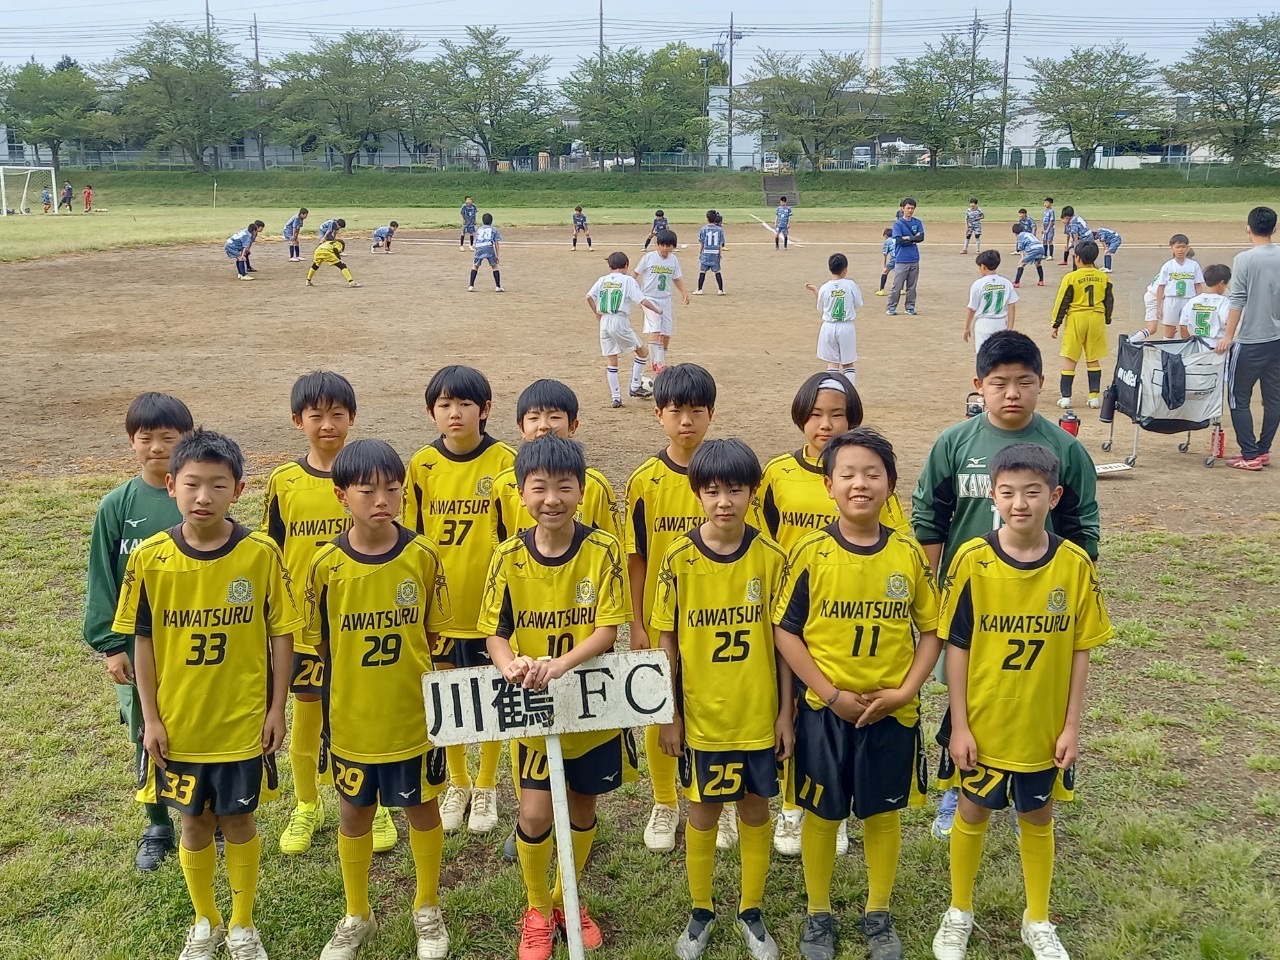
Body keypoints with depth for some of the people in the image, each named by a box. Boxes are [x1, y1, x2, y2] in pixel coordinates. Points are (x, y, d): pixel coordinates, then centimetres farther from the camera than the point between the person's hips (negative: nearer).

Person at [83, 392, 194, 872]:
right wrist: (109, 644, -3)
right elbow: (102, 580, 0)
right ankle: (158, 829, 31)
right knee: (146, 739, 13)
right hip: (137, 648, 1)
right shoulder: (116, 505, -3)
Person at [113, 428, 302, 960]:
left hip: (242, 721, -1)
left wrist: (276, 708, -4)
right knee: (195, 823, 16)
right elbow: (143, 640, -1)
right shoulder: (150, 558, -9)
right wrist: (151, 717, -2)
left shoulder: (261, 553, -12)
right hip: (178, 723, 1)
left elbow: (280, 633, -5)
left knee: (238, 819, 12)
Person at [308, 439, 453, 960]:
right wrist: (354, 681, 1)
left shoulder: (423, 555, -11)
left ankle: (427, 909, 37)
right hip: (352, 717, 1)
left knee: (422, 808, 15)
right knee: (354, 814, 16)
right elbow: (321, 642, 0)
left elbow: (435, 633, 0)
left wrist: (413, 679, -2)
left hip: (415, 714, 0)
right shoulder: (327, 564, -11)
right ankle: (356, 916, 38)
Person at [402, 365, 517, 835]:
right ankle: (458, 784, 34)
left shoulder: (504, 462, -9)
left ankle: (486, 787, 29)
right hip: (439, 604, 3)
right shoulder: (422, 465, -2)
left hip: (490, 604, -2)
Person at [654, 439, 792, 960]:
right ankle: (701, 911, 32)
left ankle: (751, 911, 32)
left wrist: (786, 711, -1)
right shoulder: (679, 558, -9)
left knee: (755, 808, 13)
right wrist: (669, 714, -2)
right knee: (703, 812, 12)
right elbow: (666, 640, -2)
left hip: (758, 713, 1)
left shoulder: (771, 557, -8)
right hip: (701, 714, 0)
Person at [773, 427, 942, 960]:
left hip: (892, 711, 2)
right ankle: (819, 914, 30)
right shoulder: (811, 553, -11)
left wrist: (904, 691, -10)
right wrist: (831, 695, -13)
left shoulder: (909, 554, -5)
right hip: (824, 710, -1)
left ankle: (879, 913, 34)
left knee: (884, 812, 14)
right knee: (821, 813, 11)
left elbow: (931, 630, 1)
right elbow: (785, 632, -9)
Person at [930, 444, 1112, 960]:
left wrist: (1072, 725, -3)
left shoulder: (1075, 563, -11)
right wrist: (959, 724, -9)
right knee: (973, 815, 15)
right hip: (982, 724, -1)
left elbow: (1080, 650, -3)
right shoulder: (972, 560, -15)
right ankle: (959, 914, 36)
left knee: (1038, 819, 18)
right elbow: (955, 646, -9)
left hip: (1043, 726, 1)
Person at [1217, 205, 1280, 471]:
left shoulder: (1244, 259, -11)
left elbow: (1237, 301, -14)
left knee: (1239, 398, 3)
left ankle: (1251, 455, 1)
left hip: (1250, 341, -6)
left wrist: (1229, 335, -10)